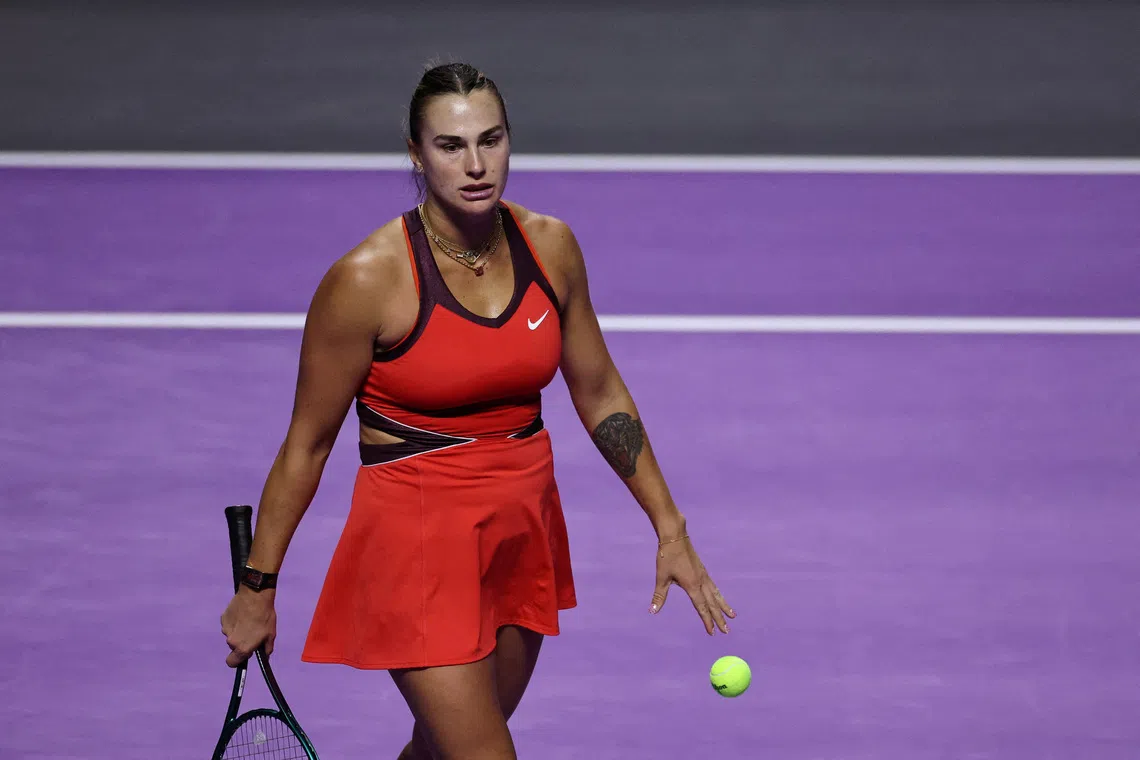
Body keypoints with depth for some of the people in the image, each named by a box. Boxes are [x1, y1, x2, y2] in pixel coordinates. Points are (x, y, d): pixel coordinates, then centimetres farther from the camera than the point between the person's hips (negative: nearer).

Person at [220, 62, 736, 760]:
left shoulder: (551, 247, -2)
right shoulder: (367, 279, -17)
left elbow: (600, 395, 11)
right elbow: (307, 445, -7)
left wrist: (670, 530, 12)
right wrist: (257, 587, -3)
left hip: (525, 532, 5)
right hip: (417, 541, -5)